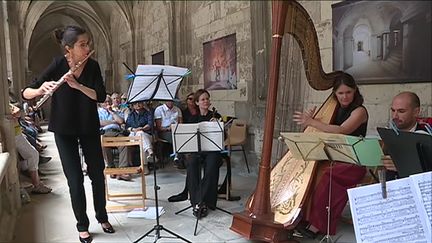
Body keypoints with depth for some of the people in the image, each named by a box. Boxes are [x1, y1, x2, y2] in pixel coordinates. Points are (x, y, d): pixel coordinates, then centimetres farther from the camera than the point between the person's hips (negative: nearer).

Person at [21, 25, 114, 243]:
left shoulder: (93, 66, -6)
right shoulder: (57, 66, -13)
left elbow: (101, 96, -15)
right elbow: (26, 92, -15)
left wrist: (77, 85, -29)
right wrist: (41, 89, -36)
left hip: (89, 127, 3)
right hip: (64, 130, -2)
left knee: (97, 173, 9)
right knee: (75, 178, 0)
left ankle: (102, 217, 29)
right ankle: (82, 225, 18)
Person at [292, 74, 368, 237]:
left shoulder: (360, 111, -5)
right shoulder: (335, 109, 13)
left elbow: (341, 131, -23)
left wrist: (312, 122, -26)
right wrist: (311, 119, -6)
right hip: (335, 159, 5)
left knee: (329, 176, -33)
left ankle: (316, 224, -23)